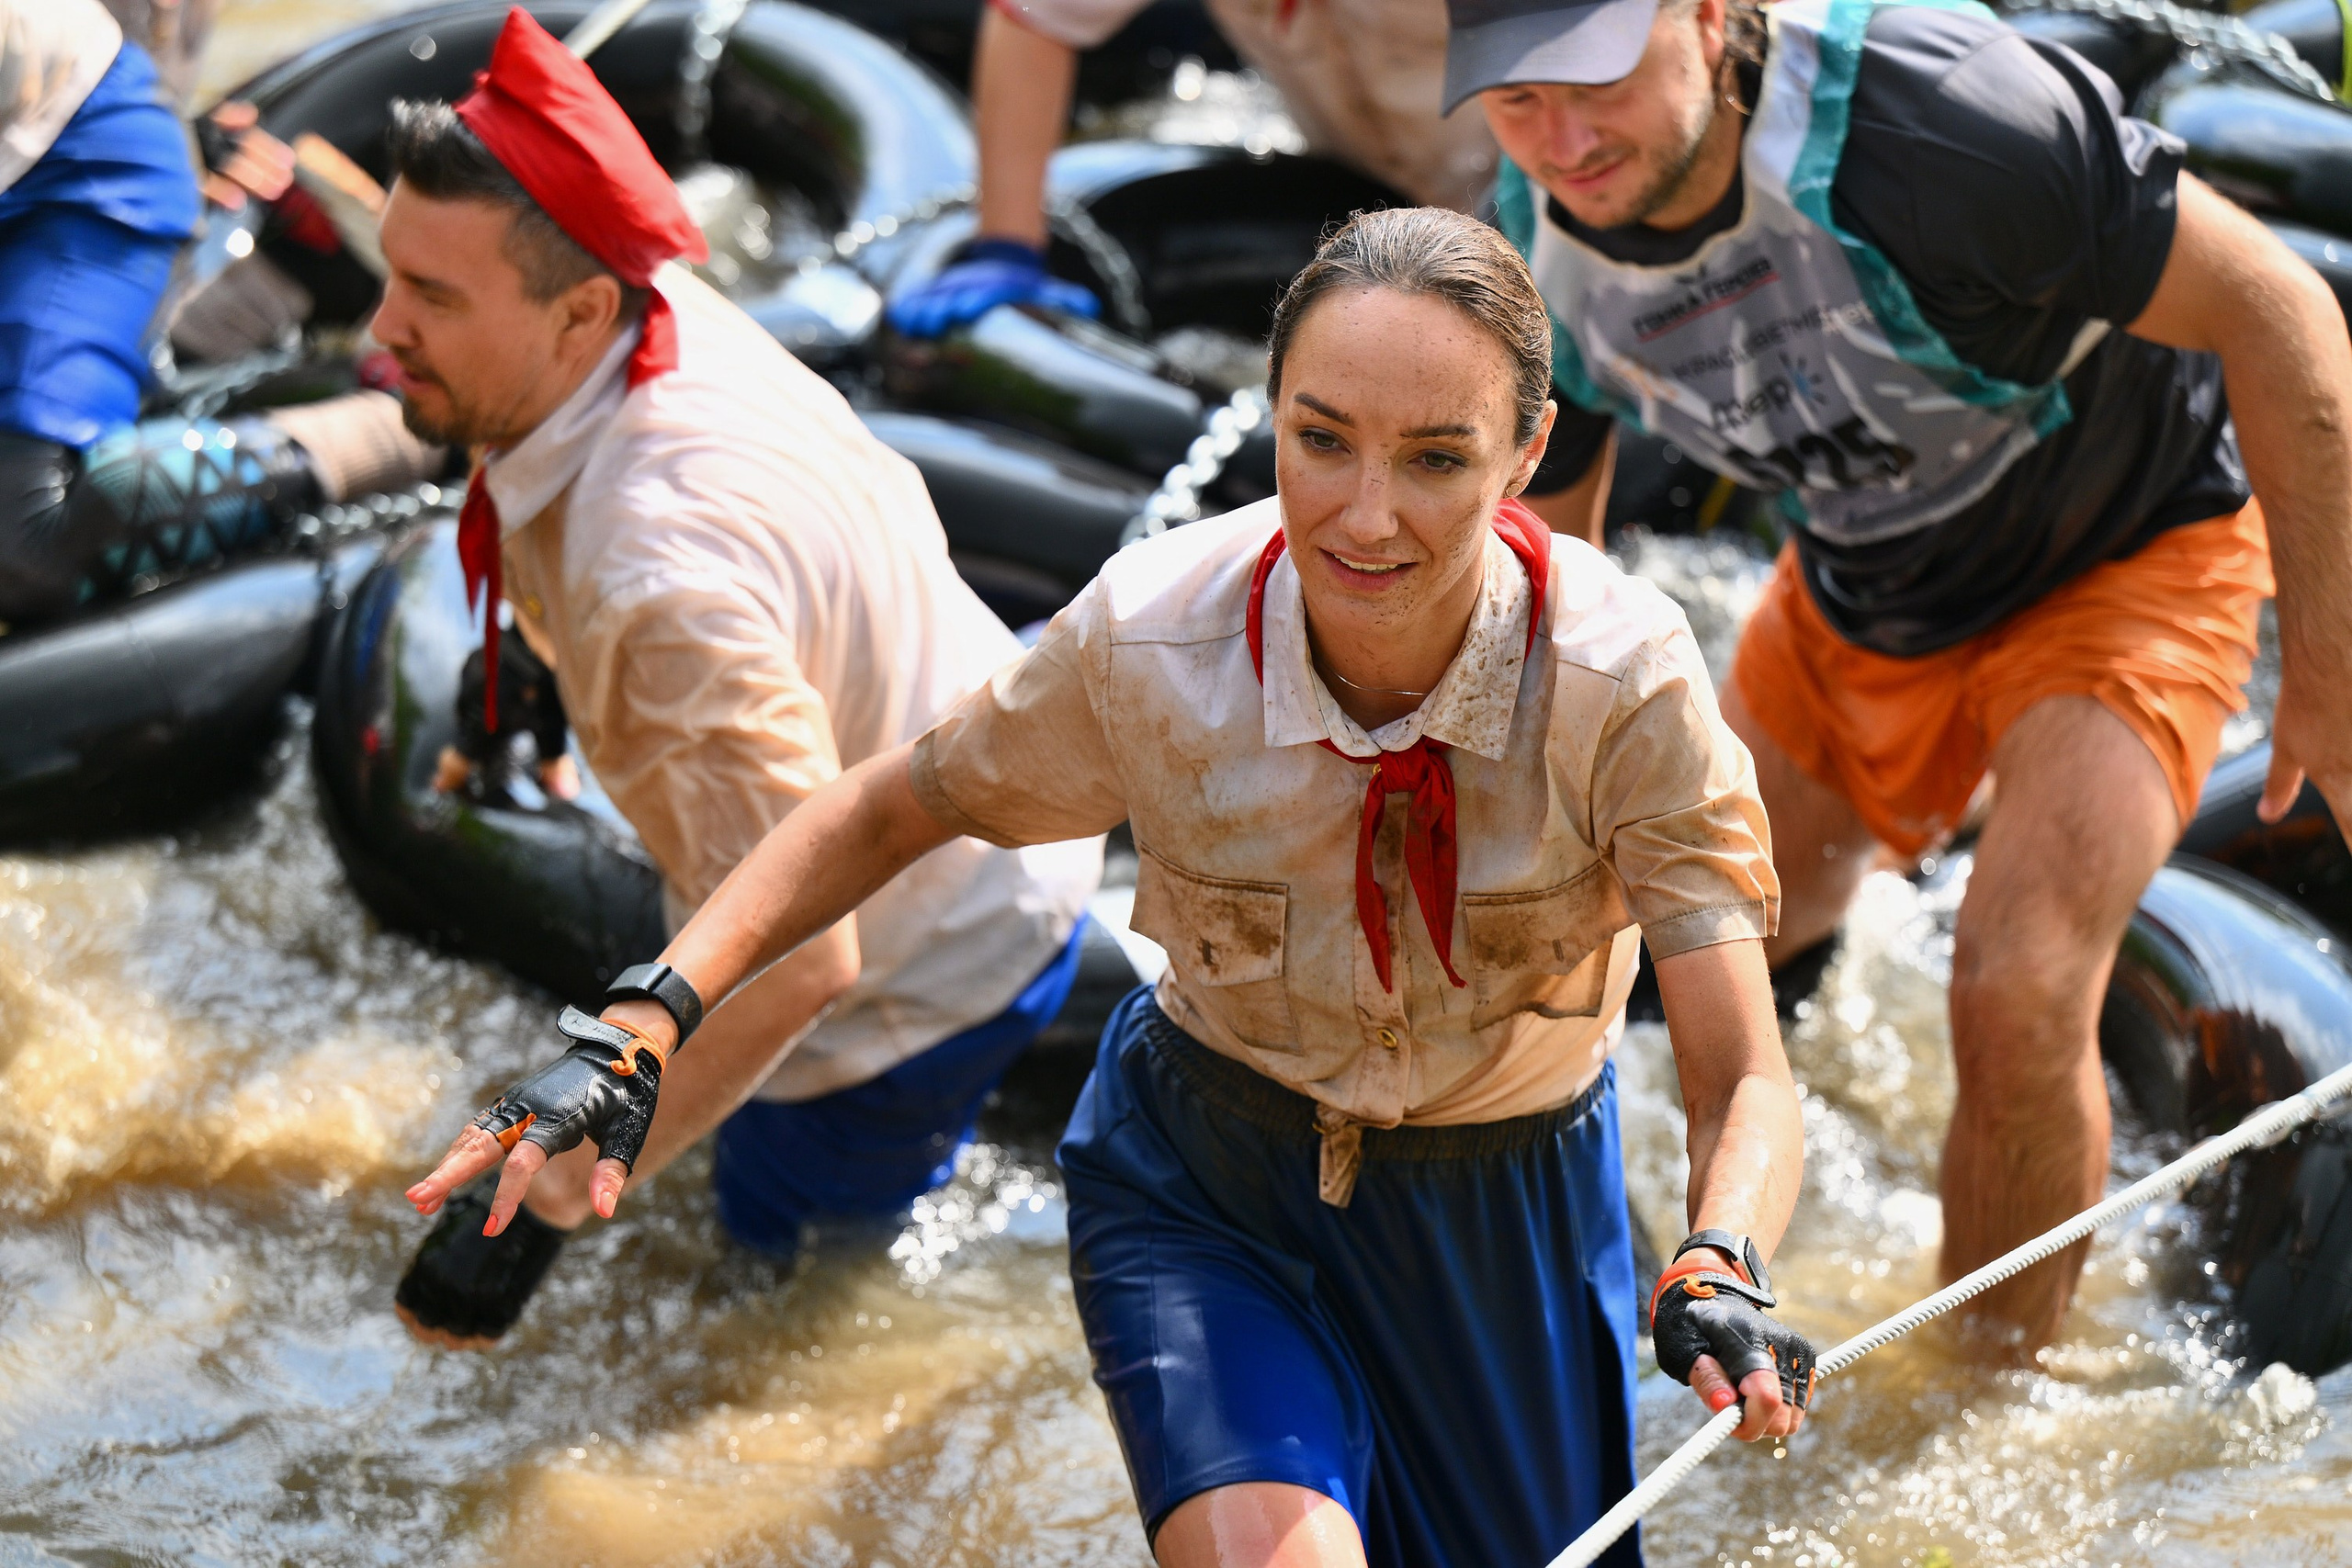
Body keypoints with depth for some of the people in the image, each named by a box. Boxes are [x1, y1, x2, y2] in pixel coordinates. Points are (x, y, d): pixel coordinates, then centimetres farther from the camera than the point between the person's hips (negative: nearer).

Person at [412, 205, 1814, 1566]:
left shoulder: (1626, 678, -28)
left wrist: (1719, 1276, -48)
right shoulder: (1150, 642, -25)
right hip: (1207, 1195, -1)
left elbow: (1746, 1081, -27)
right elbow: (893, 810, -7)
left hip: (1508, 1218, 1)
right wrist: (647, 1019, -20)